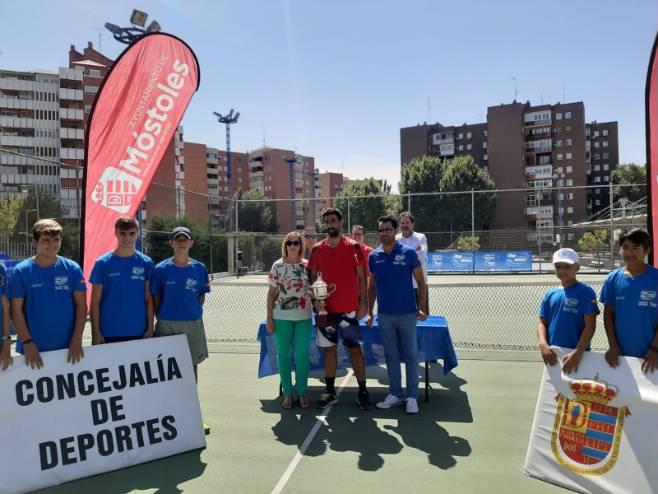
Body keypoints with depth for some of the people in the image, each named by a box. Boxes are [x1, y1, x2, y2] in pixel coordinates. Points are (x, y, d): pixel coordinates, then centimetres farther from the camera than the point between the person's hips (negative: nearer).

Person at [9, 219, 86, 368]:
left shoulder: (72, 268, -2)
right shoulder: (21, 271, -5)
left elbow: (81, 304, 0)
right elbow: (16, 310, -4)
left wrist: (77, 340, -6)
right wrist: (27, 343, -11)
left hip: (67, 347, 1)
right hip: (34, 348, -1)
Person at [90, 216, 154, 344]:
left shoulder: (146, 263, 3)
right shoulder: (102, 263, -2)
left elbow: (148, 299, 5)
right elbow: (95, 302, -1)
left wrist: (150, 328, 1)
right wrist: (96, 332, -6)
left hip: (138, 332, 2)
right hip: (109, 333, -1)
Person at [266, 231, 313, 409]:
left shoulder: (307, 265, 3)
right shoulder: (278, 265, 0)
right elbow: (271, 292, 1)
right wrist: (269, 317, -3)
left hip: (304, 317, 1)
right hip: (282, 317, -1)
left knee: (302, 355, 4)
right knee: (283, 354, 8)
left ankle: (302, 392, 20)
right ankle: (287, 393, 22)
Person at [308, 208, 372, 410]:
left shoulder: (354, 247, -3)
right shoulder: (317, 249, 6)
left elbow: (361, 277, -2)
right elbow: (312, 278, 11)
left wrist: (362, 304, -7)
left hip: (349, 308, -3)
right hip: (326, 308, 3)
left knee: (354, 347, 1)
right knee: (329, 348, 10)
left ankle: (362, 391, 12)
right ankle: (329, 391, 20)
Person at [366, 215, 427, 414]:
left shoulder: (409, 253, -6)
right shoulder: (373, 256, 4)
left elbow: (421, 282, -2)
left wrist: (421, 308, -9)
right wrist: (369, 312, 9)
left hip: (407, 313, -3)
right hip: (384, 315, 3)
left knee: (410, 355, 4)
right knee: (391, 356, 11)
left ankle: (412, 396, 15)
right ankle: (395, 394, 23)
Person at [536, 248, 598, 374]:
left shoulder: (586, 292, -5)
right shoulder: (549, 294, 9)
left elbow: (590, 325, -11)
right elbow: (542, 322, 9)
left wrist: (577, 353, -19)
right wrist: (543, 344, -10)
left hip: (578, 357, -5)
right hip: (553, 356, 5)